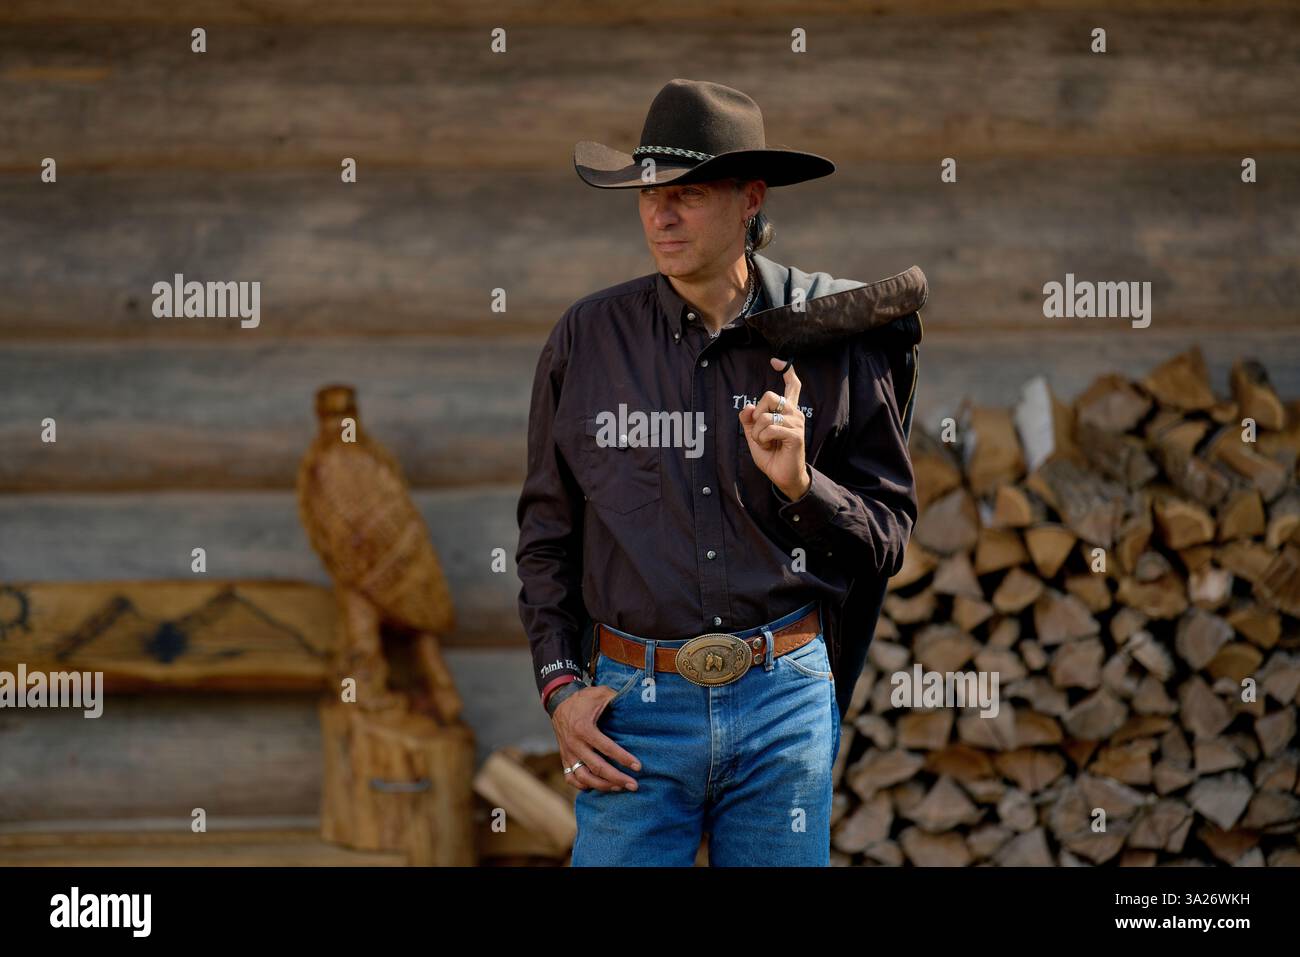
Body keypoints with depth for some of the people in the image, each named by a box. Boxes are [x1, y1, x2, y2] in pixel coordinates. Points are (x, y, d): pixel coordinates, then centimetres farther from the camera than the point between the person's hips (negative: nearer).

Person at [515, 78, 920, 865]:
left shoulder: (831, 335, 1)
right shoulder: (588, 338, 4)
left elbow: (890, 538, 5)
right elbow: (546, 532, 11)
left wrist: (800, 484, -13)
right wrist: (561, 687, 2)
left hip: (785, 695, 0)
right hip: (634, 703, 0)